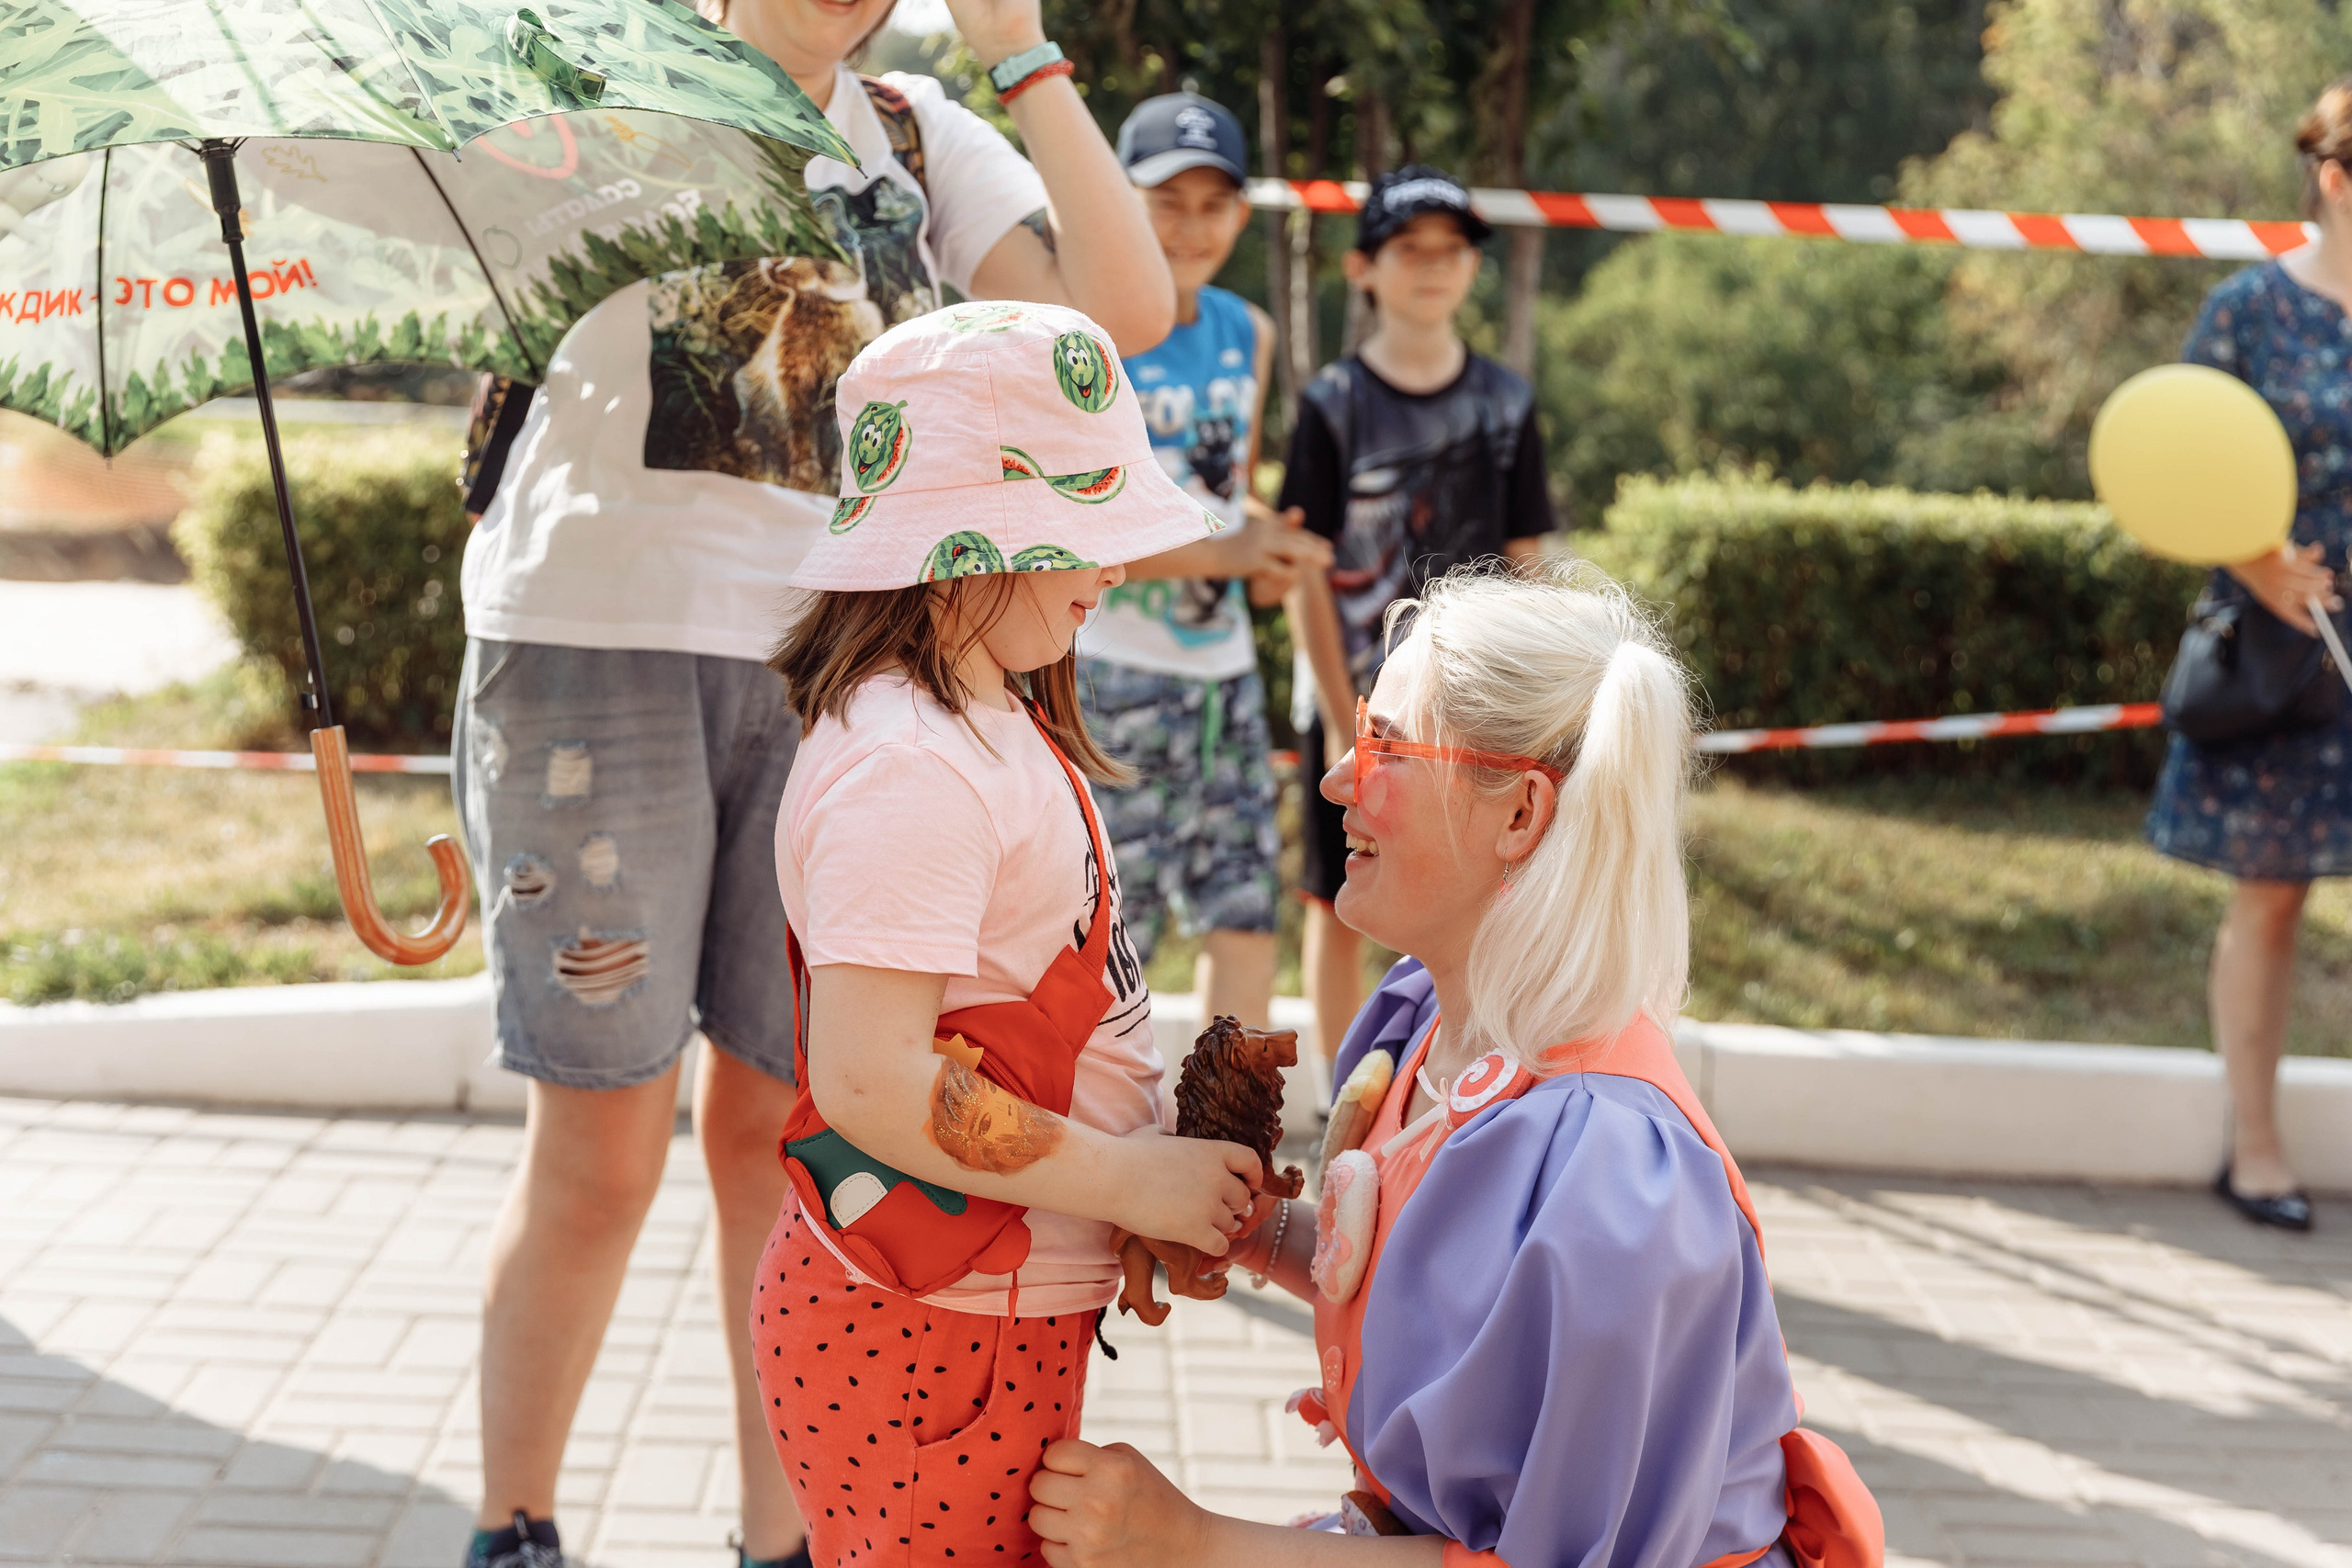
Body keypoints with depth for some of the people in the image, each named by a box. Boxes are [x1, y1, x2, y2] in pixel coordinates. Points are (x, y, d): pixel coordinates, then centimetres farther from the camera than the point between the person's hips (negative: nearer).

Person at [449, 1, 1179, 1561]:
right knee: (599, 1146, 1)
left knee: (782, 1133, 8)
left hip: (829, 672, 3)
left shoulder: (919, 136, 11)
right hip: (599, 648, -3)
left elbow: (1128, 309, -3)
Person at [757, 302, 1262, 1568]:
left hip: (1013, 1311, 10)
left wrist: (1163, 1166, 8)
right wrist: (1132, 1181, -20)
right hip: (922, 1334, -10)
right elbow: (870, 1080, -27)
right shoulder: (907, 769, -22)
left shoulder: (991, 726, 10)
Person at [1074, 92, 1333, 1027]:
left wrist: (1268, 547, 0)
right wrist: (1222, 553, -17)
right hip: (1113, 677, -6)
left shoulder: (1248, 334, 11)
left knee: (1247, 925, 5)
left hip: (1225, 672, 6)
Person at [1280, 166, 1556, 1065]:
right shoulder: (1334, 404, -4)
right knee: (1341, 907, 7)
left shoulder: (1505, 403, 4)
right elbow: (1308, 573, -6)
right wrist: (1343, 717, -10)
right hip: (1355, 698, -2)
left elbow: (1523, 564, 7)